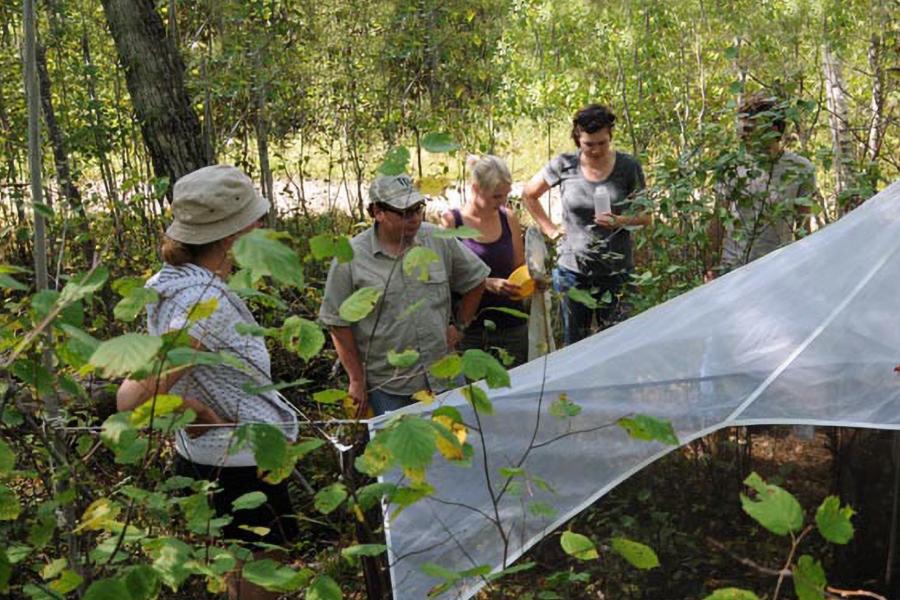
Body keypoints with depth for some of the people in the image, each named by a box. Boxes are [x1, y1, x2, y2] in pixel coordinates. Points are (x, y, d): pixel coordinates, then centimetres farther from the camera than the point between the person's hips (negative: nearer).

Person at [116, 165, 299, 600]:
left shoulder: (173, 280, 0)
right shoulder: (205, 301, -30)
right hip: (243, 464, -9)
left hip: (206, 458, 9)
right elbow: (136, 397, -36)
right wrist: (210, 423, -23)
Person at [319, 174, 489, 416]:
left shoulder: (439, 240, 0)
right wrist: (357, 380, -2)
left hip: (442, 376, 3)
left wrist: (459, 326, 8)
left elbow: (475, 280, 15)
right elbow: (338, 323, -3)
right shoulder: (351, 258, -8)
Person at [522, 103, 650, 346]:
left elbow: (645, 216, 1)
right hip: (573, 269, 1)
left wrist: (619, 221, -18)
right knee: (574, 343, 10)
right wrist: (550, 228, 6)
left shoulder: (628, 167, -4)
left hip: (616, 271, -1)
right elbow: (529, 195, 11)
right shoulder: (565, 165, -3)